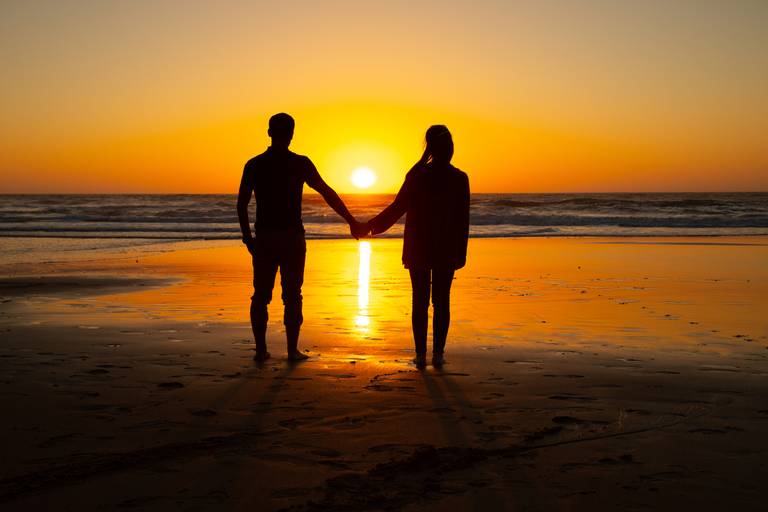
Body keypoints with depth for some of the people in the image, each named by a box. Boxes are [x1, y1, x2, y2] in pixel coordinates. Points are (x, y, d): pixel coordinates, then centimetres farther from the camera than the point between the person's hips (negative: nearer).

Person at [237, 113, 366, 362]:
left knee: (261, 295, 8)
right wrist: (351, 221, 5)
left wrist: (247, 236, 13)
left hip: (263, 238, 2)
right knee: (292, 296, 3)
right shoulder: (300, 164, -4)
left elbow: (242, 204, 3)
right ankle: (292, 350, 4)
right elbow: (328, 193, -2)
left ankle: (261, 349, 8)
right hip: (291, 237, -2)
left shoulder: (254, 165, 2)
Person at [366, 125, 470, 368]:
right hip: (447, 250, 1)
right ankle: (438, 353, 7)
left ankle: (421, 354, 5)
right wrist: (461, 252, 5)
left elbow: (397, 208, -6)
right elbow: (463, 220, -1)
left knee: (420, 301, 5)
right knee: (442, 301, 7)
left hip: (418, 248, -1)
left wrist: (370, 226, 4)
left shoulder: (417, 175, -7)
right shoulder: (459, 178, -2)